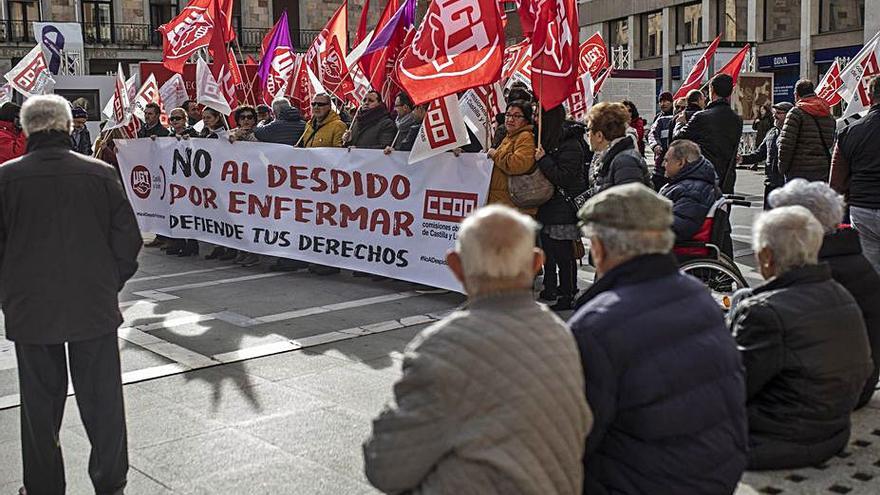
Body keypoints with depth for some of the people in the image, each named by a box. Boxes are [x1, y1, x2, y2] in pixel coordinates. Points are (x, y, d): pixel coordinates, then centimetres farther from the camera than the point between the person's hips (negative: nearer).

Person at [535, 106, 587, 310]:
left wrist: (543, 160, -21)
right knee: (548, 251, 15)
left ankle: (567, 296, 6)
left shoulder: (570, 145, -15)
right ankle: (550, 290, 27)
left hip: (564, 210, -9)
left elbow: (563, 178, -21)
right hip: (548, 207, 9)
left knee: (563, 254, -3)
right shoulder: (549, 140, 13)